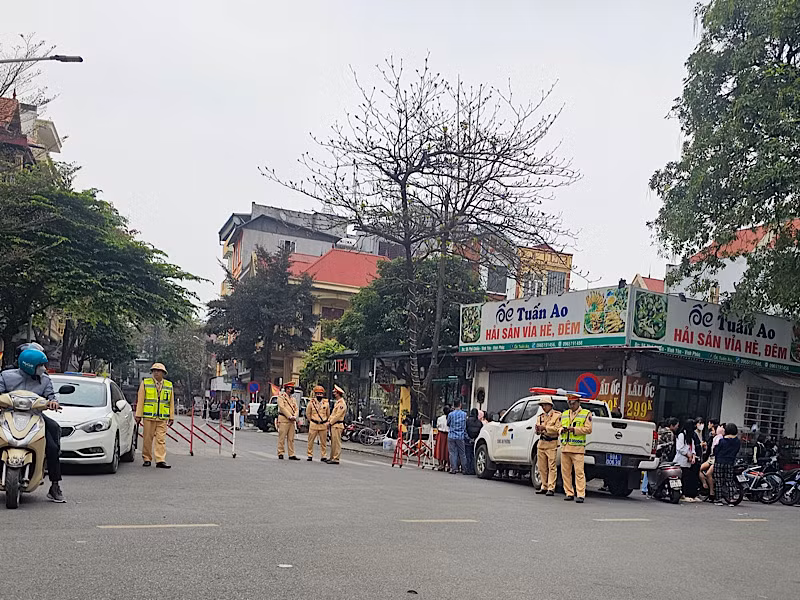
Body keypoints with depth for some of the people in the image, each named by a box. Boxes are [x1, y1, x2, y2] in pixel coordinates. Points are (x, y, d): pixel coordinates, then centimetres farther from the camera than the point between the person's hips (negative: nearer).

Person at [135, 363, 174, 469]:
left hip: (162, 418, 1)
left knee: (161, 439, -4)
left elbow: (171, 402, 14)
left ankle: (161, 461, -6)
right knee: (147, 439, 3)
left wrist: (171, 417, 10)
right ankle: (147, 459, 14)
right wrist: (138, 415, -1)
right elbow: (140, 400, 4)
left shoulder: (169, 385, 13)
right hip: (148, 416, -1)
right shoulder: (145, 383, 7)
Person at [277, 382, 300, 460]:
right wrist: (290, 416, -15)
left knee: (291, 439, 5)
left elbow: (296, 409, 14)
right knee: (282, 437, -3)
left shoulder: (293, 398, 20)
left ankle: (291, 455, 6)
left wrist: (294, 416, -6)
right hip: (283, 419, -6)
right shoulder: (281, 396, 0)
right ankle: (280, 453, 5)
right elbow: (282, 407, -11)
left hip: (292, 421, 6)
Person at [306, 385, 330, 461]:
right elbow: (308, 413, 11)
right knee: (310, 441, 2)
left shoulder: (326, 403, 4)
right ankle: (310, 455, 13)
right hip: (313, 425, -1)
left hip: (323, 425, 1)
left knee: (323, 442, 5)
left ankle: (323, 456, 13)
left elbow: (328, 415, 17)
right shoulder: (311, 403, -1)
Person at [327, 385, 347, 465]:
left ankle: (335, 459, -8)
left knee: (336, 442, -8)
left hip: (337, 425, -10)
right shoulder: (337, 403, 19)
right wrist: (329, 420, 9)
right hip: (333, 425, 10)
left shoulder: (342, 403, -13)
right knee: (333, 442, 14)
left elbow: (338, 415, -18)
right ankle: (332, 457, 20)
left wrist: (330, 422, -14)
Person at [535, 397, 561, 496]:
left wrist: (545, 428, -17)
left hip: (552, 444, -6)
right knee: (541, 467, 7)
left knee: (551, 467, -9)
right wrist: (537, 429, -6)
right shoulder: (540, 416, 18)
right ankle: (544, 487, 15)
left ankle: (551, 488, -9)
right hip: (541, 443, 6)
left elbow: (557, 429, -11)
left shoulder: (557, 415, 0)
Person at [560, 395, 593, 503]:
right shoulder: (564, 414, 20)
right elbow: (559, 427, 21)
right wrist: (562, 429, -2)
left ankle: (581, 495, -7)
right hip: (565, 447, 5)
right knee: (565, 471, 4)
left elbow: (588, 429, -5)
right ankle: (569, 493, 12)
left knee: (579, 472, -9)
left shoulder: (586, 414, 4)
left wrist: (574, 429, -13)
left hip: (577, 448, -5)